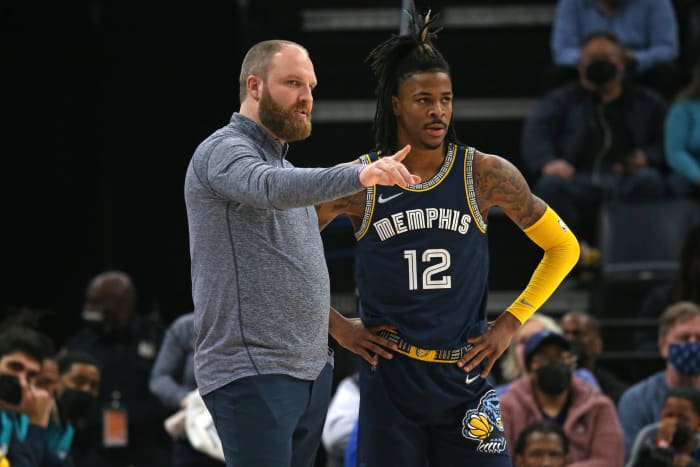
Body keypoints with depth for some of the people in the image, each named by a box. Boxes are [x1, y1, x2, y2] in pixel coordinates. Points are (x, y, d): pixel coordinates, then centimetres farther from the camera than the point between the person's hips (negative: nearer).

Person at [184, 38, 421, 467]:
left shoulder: (281, 160, 21)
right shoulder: (224, 152, -9)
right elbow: (272, 188, -32)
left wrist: (337, 325, 15)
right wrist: (360, 175, -45)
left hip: (311, 369, 9)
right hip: (252, 374, -9)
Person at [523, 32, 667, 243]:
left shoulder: (647, 103, 27)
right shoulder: (562, 100, 25)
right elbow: (535, 130, 6)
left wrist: (647, 158, -7)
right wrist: (546, 162, -16)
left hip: (625, 180, 0)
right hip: (578, 181, 0)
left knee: (649, 180, -33)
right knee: (551, 184, -33)